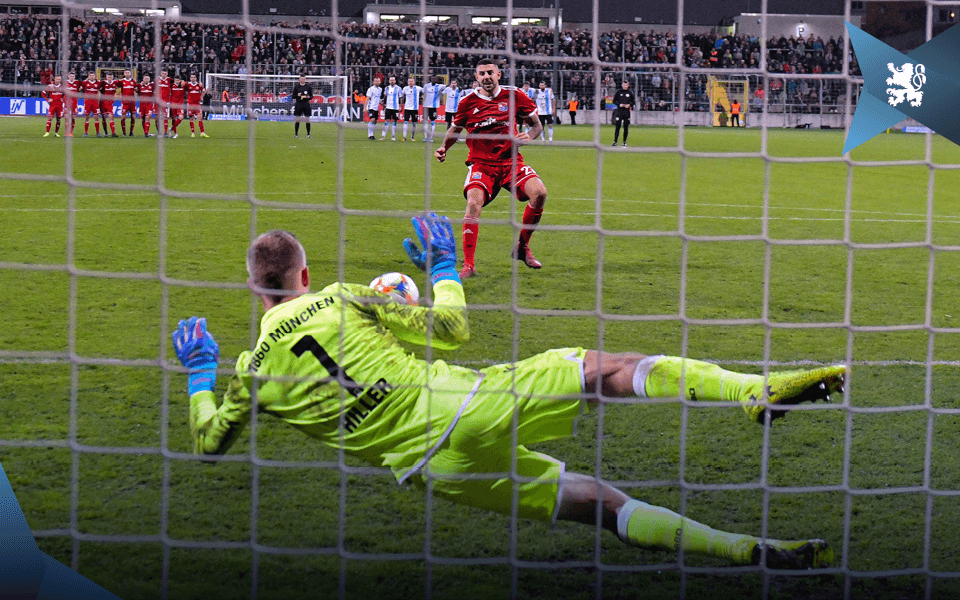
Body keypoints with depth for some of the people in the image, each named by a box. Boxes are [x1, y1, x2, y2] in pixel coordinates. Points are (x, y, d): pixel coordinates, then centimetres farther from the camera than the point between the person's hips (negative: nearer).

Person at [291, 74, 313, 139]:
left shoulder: (308, 86, 4)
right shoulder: (296, 86, 5)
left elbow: (311, 96, 9)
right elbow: (293, 96, 7)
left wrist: (309, 97, -13)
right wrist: (297, 95, -13)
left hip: (306, 104, 0)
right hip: (298, 104, 0)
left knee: (307, 120, -2)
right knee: (297, 120, 1)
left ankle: (308, 134, 5)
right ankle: (296, 134, 10)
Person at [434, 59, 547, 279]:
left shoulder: (514, 96, 1)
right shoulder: (468, 102, 2)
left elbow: (536, 124, 10)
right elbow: (455, 129, 19)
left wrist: (529, 136, -12)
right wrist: (444, 148, 1)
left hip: (511, 161, 1)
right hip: (481, 163, -1)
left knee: (539, 192, -23)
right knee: (474, 202, -28)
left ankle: (522, 246, -1)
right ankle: (468, 265, -22)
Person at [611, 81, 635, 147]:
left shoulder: (630, 93, 6)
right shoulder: (618, 92, 4)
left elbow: (634, 101, 13)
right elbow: (614, 101, 8)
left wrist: (629, 105, -6)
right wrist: (619, 104, -10)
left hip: (627, 111, 1)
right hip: (619, 111, -1)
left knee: (626, 128, 3)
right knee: (617, 126, -6)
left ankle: (624, 142, 11)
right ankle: (615, 141, -5)